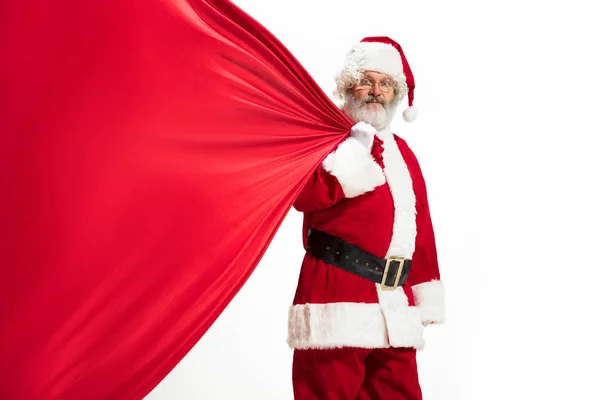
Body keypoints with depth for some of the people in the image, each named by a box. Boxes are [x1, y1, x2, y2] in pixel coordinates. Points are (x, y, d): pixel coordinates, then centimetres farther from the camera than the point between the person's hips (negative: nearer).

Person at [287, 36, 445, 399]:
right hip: (338, 301, -6)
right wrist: (357, 151, -20)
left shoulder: (402, 152, 20)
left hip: (395, 310, 6)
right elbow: (304, 195, -18)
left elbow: (421, 229, 21)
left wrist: (427, 297, 17)